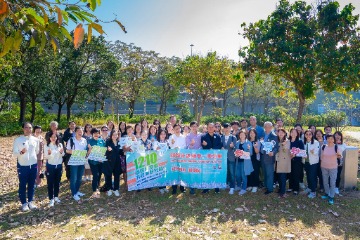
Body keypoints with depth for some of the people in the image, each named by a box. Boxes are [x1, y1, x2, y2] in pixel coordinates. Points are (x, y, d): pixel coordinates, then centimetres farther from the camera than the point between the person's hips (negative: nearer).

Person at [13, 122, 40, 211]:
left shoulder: (35, 139, 1)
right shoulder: (18, 140, -9)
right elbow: (14, 154, -13)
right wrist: (21, 152, -28)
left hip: (33, 165, 3)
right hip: (22, 166, -3)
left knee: (32, 185, 14)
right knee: (22, 185, 9)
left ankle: (30, 201, 28)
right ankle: (24, 203, 22)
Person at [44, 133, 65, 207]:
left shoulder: (60, 145, 0)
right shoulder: (46, 146, -7)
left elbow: (63, 155, 6)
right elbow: (45, 157, -9)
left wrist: (62, 152, -16)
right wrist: (49, 154, -29)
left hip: (59, 165, 3)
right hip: (50, 166, -3)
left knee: (57, 182, 12)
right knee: (50, 183, 1)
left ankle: (56, 196, 26)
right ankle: (51, 199, 8)